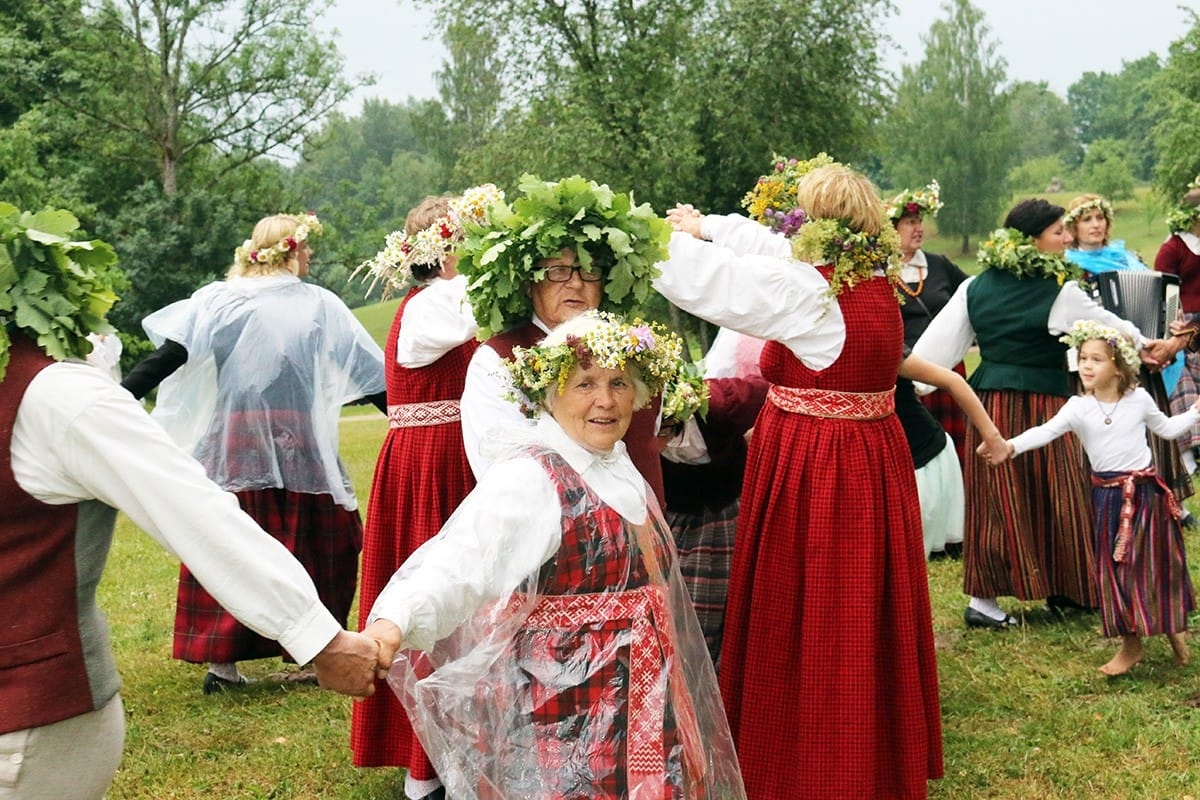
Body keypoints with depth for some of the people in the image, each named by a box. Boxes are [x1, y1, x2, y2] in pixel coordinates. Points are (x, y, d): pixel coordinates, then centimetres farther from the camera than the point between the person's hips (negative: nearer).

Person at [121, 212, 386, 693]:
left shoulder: (217, 300, 3)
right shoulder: (320, 305, 3)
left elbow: (169, 356, -8)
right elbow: (368, 372, 3)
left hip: (230, 446, 1)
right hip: (301, 446, 0)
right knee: (309, 547, 11)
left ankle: (221, 663, 6)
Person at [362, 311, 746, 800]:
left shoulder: (621, 468, 8)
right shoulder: (529, 478, -18)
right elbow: (461, 562, -35)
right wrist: (394, 623, -52)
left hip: (638, 707, 8)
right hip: (563, 718, -8)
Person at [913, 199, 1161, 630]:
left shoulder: (976, 286, 3)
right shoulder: (1059, 291, -9)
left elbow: (940, 340, 0)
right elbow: (1106, 324, 6)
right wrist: (1141, 343, 25)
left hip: (989, 399, 5)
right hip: (1040, 403, -4)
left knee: (997, 496, 8)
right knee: (1050, 493, 9)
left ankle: (984, 595, 9)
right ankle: (1063, 586, 22)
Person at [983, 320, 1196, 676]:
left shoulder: (1139, 399, -3)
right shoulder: (1078, 407, -7)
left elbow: (1167, 428, 14)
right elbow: (1046, 430, -22)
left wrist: (1196, 411, 6)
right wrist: (1011, 446, -37)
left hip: (1145, 490, 0)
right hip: (1108, 496, 1)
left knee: (1157, 563, 5)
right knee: (1116, 568, 4)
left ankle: (1173, 628, 28)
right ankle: (1131, 643, 16)